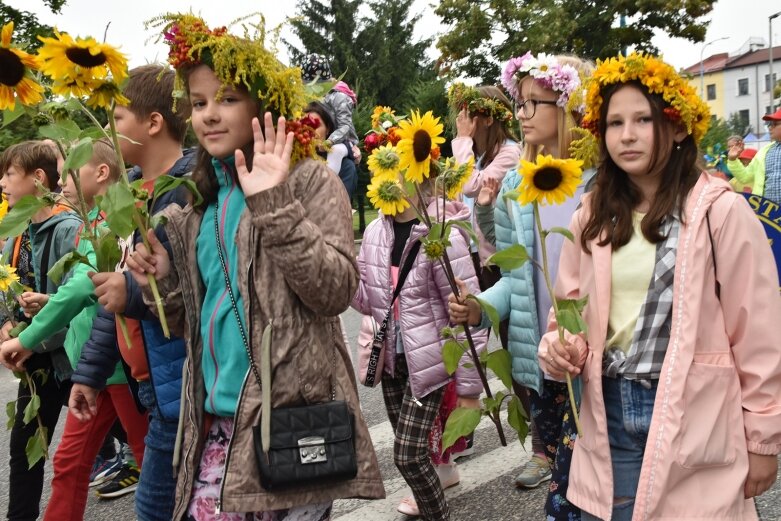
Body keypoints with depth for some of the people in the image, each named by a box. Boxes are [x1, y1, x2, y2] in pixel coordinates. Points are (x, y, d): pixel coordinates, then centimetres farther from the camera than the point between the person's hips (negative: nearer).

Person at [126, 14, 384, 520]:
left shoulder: (310, 181, -5)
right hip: (216, 416, 6)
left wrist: (274, 205, -22)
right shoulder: (194, 202, 11)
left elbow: (334, 292, -17)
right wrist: (162, 283, -2)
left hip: (293, 416, -5)